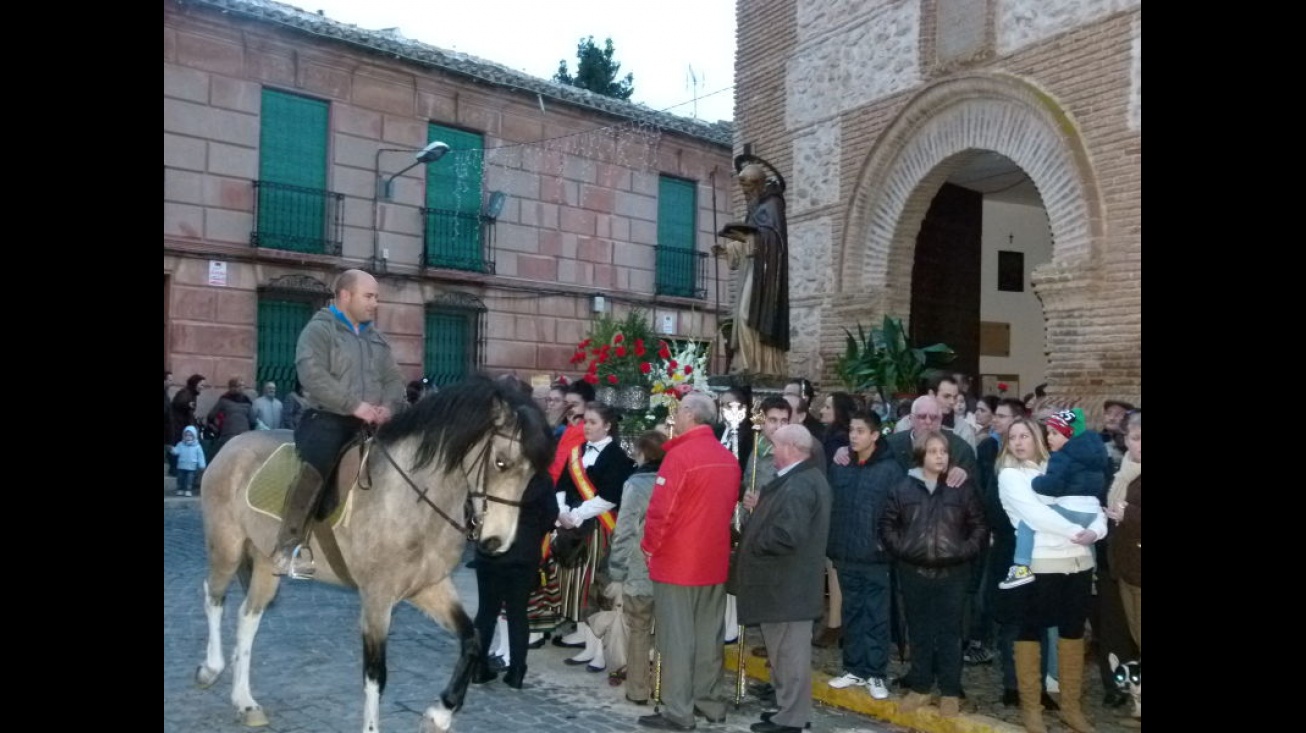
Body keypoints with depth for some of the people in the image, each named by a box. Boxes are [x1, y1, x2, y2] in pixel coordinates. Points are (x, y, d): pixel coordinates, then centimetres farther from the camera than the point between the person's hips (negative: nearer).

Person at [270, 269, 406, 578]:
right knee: (316, 467, -31)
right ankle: (287, 549, -26)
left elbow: (394, 379, 17)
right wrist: (354, 405, -23)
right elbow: (313, 376, -17)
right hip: (327, 418, -7)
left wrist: (388, 406, -6)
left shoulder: (376, 338, 21)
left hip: (369, 423, 7)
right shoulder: (319, 329, -2)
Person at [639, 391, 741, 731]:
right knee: (709, 636, 15)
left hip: (677, 562, -7)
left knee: (676, 638, 1)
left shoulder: (680, 455, -17)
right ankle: (710, 702, 23)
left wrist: (650, 547, -4)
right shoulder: (729, 458, 4)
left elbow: (661, 511, -18)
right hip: (714, 561, 7)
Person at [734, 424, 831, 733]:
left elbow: (786, 535, -30)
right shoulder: (810, 476, 12)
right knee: (788, 649, 19)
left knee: (788, 650, 0)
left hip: (786, 583, -11)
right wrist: (762, 508, 4)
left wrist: (752, 542, -14)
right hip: (791, 579, 11)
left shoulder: (797, 485, -23)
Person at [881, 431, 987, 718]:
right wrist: (900, 549, -3)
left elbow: (979, 525, 3)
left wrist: (965, 550, -7)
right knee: (919, 632, 11)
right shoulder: (903, 487, 1)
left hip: (952, 573, -1)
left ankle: (950, 692, 18)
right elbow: (887, 524, 7)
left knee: (950, 632, 7)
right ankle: (920, 687, 23)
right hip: (914, 572, 1)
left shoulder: (963, 488, -2)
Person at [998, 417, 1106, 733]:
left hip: (1078, 562, 5)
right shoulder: (1009, 475, 0)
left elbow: (1092, 504, 9)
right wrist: (1076, 532, -15)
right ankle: (1031, 707, 15)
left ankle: (1071, 706, 24)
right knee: (1031, 631, 2)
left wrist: (1095, 530, -11)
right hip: (1039, 564, -4)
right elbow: (1035, 514, -13)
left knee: (1073, 631, 12)